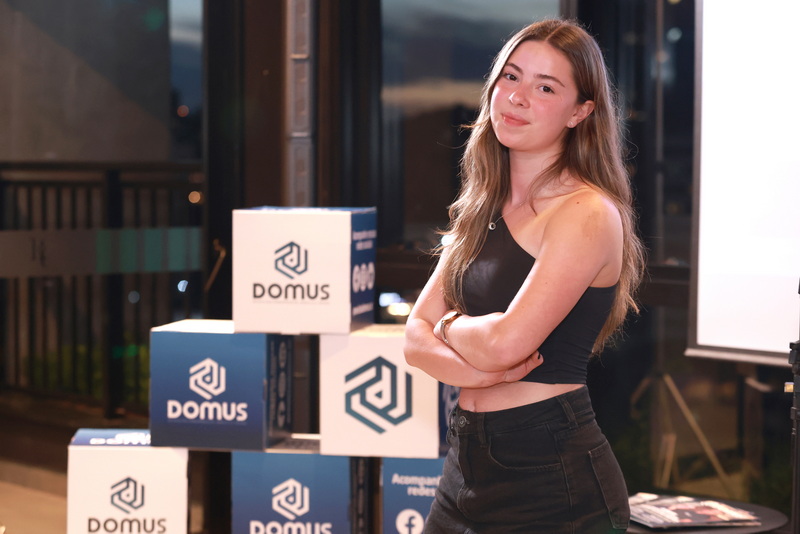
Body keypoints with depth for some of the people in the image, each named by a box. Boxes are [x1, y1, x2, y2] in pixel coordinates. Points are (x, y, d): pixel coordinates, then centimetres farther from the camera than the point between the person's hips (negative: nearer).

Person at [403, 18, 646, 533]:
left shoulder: (587, 214, -14)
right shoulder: (482, 211, 10)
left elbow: (504, 343, -24)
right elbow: (416, 335, 5)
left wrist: (450, 325, -3)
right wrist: (470, 369, -16)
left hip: (554, 476, -7)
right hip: (468, 467, 7)